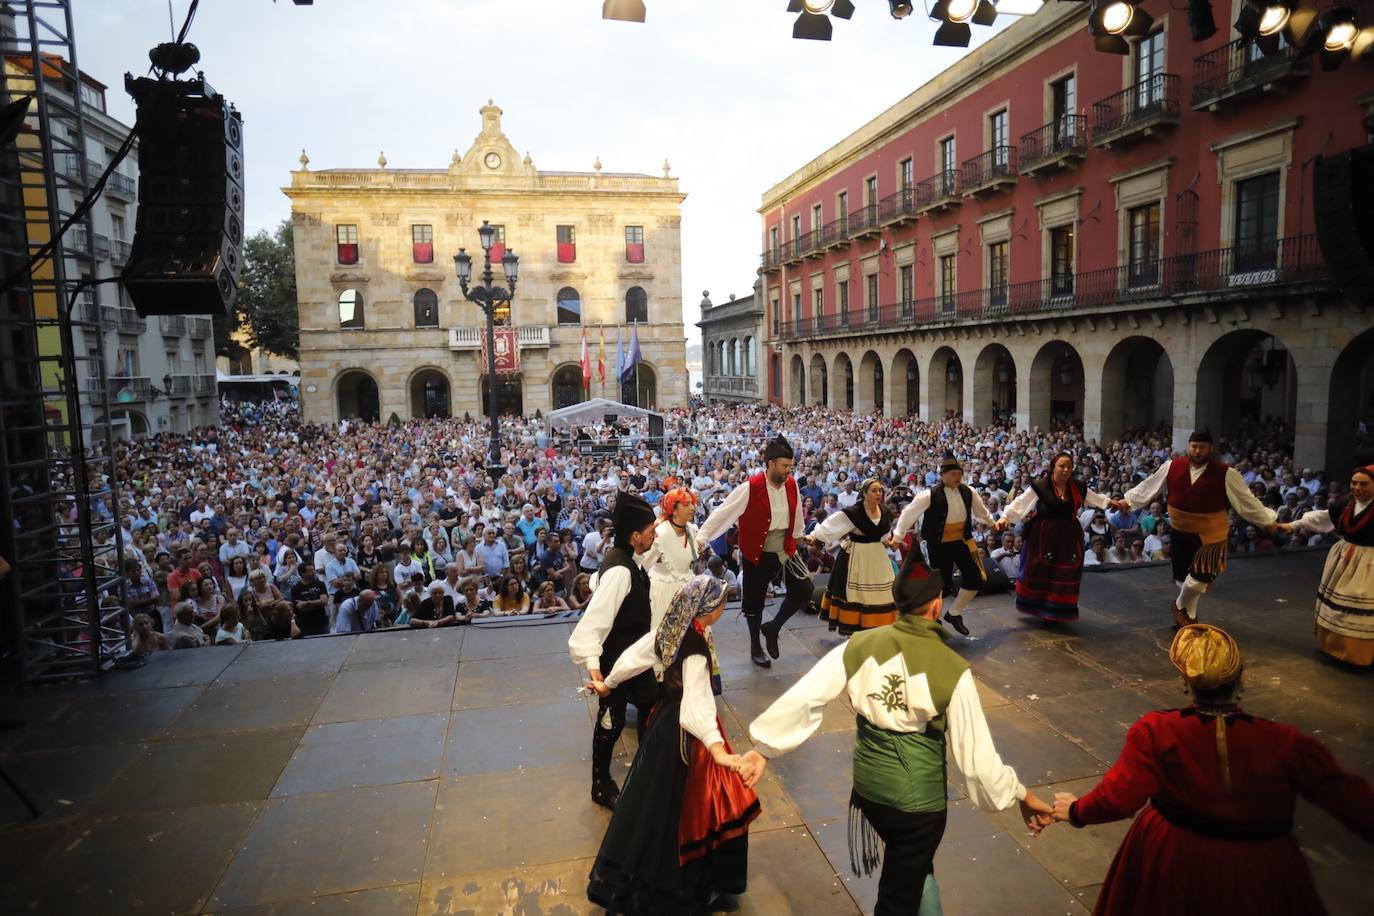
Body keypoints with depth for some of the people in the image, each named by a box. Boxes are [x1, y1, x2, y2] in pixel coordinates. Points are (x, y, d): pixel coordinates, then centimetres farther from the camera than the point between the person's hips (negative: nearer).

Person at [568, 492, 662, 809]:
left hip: (635, 652, 10)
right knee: (612, 720, 9)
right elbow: (592, 621, -39)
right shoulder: (620, 572, -33)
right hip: (615, 659, -9)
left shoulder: (627, 558, -4)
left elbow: (597, 581, 15)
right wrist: (592, 664, -48)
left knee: (650, 702, 24)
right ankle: (601, 785, 32)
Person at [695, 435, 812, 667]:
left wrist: (798, 536, 24)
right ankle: (755, 648, 33)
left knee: (803, 590, -6)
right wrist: (701, 538, -19)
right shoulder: (750, 488, -20)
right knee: (755, 602, 10)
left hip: (785, 551, 4)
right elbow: (722, 513, -17)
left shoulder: (792, 484, -4)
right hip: (757, 555, -4)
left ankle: (772, 628, 17)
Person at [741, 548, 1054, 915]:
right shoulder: (952, 669, -19)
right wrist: (1021, 794, 4)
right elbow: (974, 751, -12)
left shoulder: (861, 644, -12)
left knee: (914, 869, 31)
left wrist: (764, 748, -4)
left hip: (868, 784, 4)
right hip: (918, 797, -4)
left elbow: (804, 697, -13)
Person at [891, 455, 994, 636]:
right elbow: (909, 513, -15)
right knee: (943, 584, -2)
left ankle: (954, 613, 25)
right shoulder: (929, 495, -19)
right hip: (939, 545, -6)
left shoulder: (968, 492, -3)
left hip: (962, 541, 6)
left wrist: (992, 524, 32)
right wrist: (897, 537, -15)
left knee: (976, 578, 5)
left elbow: (980, 510, 17)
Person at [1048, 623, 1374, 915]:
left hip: (1170, 863, 0)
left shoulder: (1156, 731, -20)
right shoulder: (1286, 743, -18)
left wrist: (1077, 811, -1)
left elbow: (1119, 796, -19)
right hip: (1261, 876, 0)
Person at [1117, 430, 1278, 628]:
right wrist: (1128, 500, 11)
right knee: (1182, 575, 15)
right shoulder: (1172, 467, -5)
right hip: (1180, 531, 3)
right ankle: (1188, 614, 38)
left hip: (1209, 534, -3)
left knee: (1200, 577, -7)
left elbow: (1246, 501, -4)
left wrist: (1267, 521, 0)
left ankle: (1180, 606, 22)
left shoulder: (1225, 473, -11)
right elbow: (1149, 486, 7)